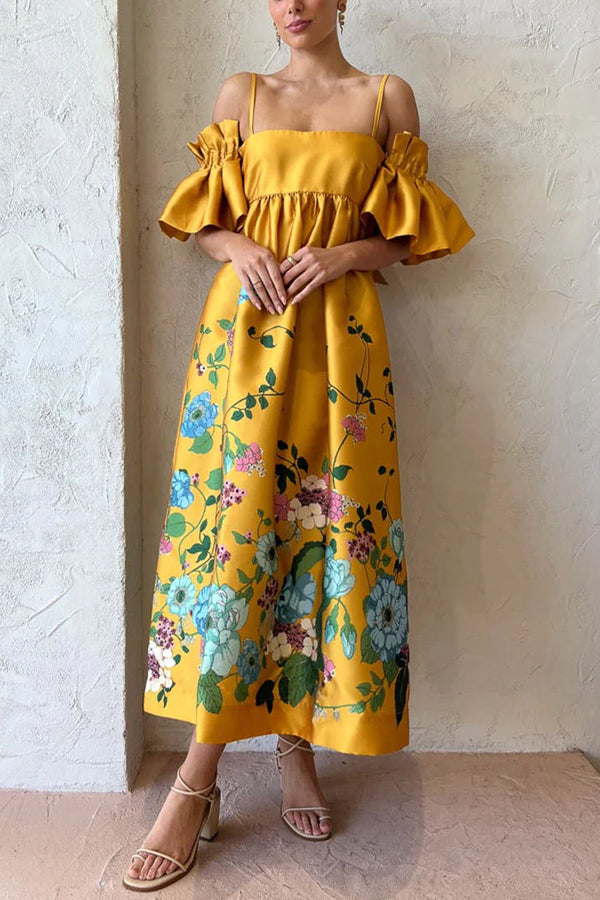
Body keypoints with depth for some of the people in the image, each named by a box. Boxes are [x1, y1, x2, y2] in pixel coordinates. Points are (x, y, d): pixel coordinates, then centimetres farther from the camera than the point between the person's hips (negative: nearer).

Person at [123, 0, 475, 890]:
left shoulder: (388, 97, 15)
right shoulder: (241, 94, 18)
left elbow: (407, 237, 10)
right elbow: (204, 221, 15)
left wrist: (343, 255, -8)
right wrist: (240, 250, -7)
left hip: (340, 331, 0)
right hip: (244, 321, 0)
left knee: (328, 523, -5)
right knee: (230, 519, -8)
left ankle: (299, 747, 10)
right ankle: (199, 775, -1)